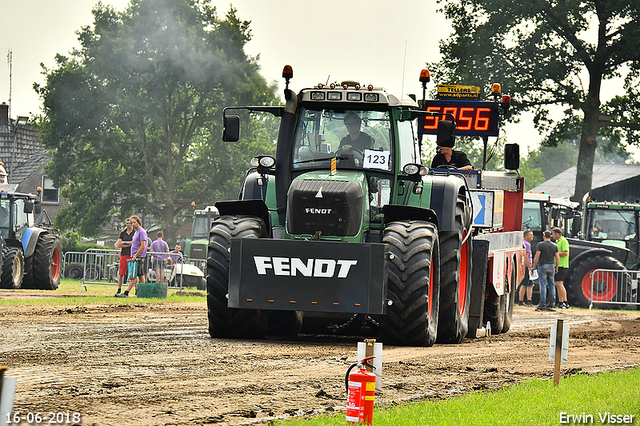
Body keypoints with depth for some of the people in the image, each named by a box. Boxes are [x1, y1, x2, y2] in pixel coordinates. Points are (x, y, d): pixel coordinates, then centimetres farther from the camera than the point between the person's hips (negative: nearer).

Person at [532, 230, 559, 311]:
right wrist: (556, 267, 14)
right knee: (552, 285, 10)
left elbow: (537, 256, -10)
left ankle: (542, 304, -11)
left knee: (543, 285, -6)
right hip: (551, 266, 4)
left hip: (543, 266, -4)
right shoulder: (554, 246, 8)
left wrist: (534, 266, -2)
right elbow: (557, 258, 6)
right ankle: (551, 303, 10)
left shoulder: (540, 244, -5)